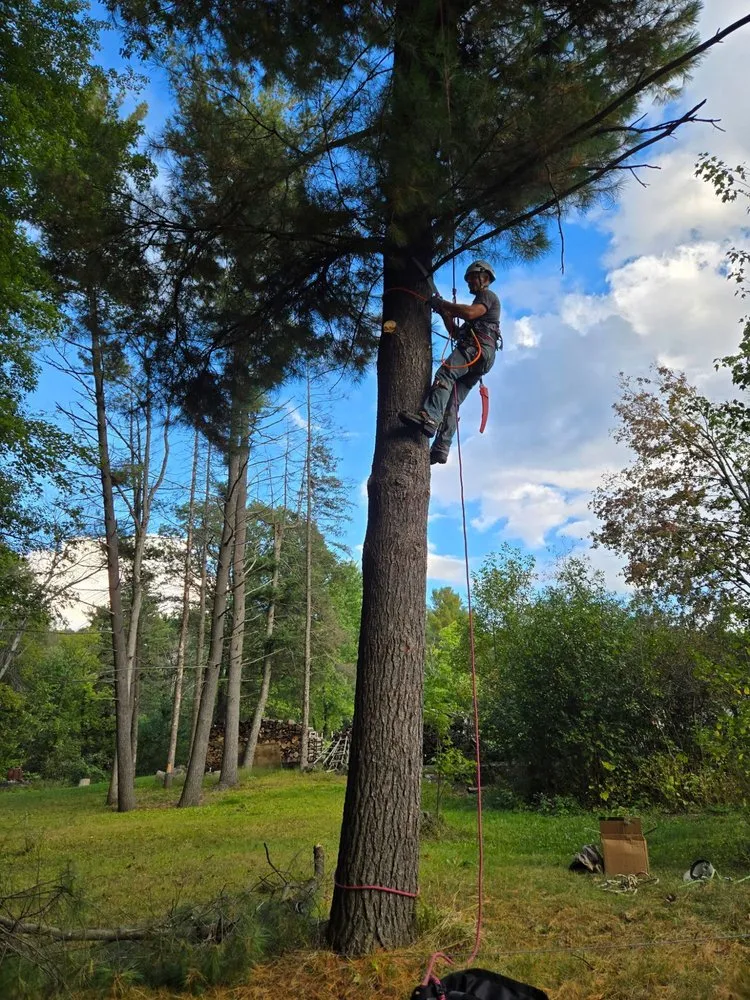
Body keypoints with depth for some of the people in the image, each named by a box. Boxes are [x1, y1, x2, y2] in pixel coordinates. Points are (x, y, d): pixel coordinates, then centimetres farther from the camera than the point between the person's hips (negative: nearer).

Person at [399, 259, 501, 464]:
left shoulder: (488, 296, 11)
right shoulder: (479, 302, 40)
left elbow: (470, 312, -13)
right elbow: (455, 332, 32)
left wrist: (443, 303, -3)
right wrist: (444, 312, 21)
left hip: (478, 347, -9)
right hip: (477, 354, 9)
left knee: (444, 374, -32)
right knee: (452, 402, -5)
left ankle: (430, 417, -52)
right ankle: (441, 448, -15)